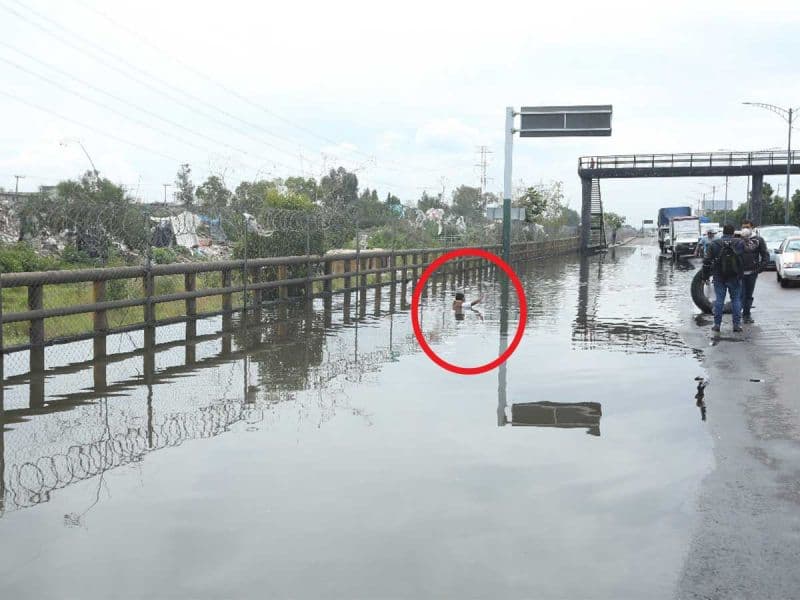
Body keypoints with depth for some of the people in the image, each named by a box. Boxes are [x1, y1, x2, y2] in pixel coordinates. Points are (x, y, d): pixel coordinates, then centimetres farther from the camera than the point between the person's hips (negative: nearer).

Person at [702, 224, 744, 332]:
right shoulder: (740, 243, 2)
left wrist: (705, 275, 6)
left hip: (719, 277, 0)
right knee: (736, 299, 7)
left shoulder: (714, 244, 1)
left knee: (719, 300, 4)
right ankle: (737, 324, 6)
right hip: (735, 277, 0)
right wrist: (742, 274, 12)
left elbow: (707, 261, 1)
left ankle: (717, 324, 4)